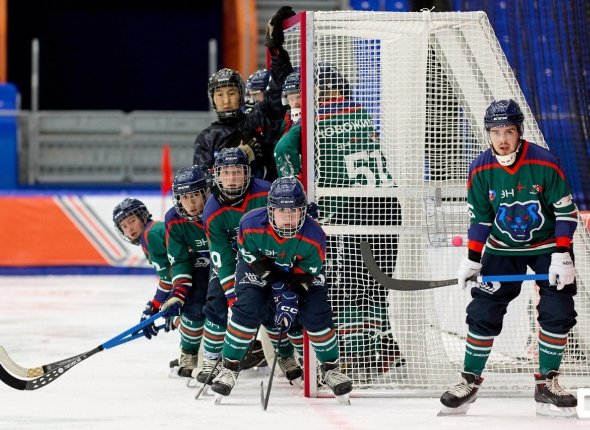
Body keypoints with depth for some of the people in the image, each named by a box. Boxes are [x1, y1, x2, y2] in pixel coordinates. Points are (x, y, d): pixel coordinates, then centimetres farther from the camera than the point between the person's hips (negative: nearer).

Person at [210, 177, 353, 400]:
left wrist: (291, 296, -31)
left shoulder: (314, 236, -32)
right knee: (248, 308, -21)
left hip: (300, 271, 1)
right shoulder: (251, 225, -33)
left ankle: (331, 368, 6)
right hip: (258, 266, 0)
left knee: (316, 312, -14)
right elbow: (251, 257, -18)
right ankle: (229, 367, -7)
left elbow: (306, 273, -20)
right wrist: (276, 283, -23)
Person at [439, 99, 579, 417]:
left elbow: (566, 212, -14)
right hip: (502, 248, 1)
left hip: (548, 246, -1)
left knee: (558, 312, -10)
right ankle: (470, 381, 2)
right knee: (484, 312, -7)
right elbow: (479, 219, -3)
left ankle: (547, 383, 2)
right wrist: (472, 260, -9)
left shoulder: (544, 164, -20)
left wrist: (562, 256, -19)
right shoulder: (481, 170, -13)